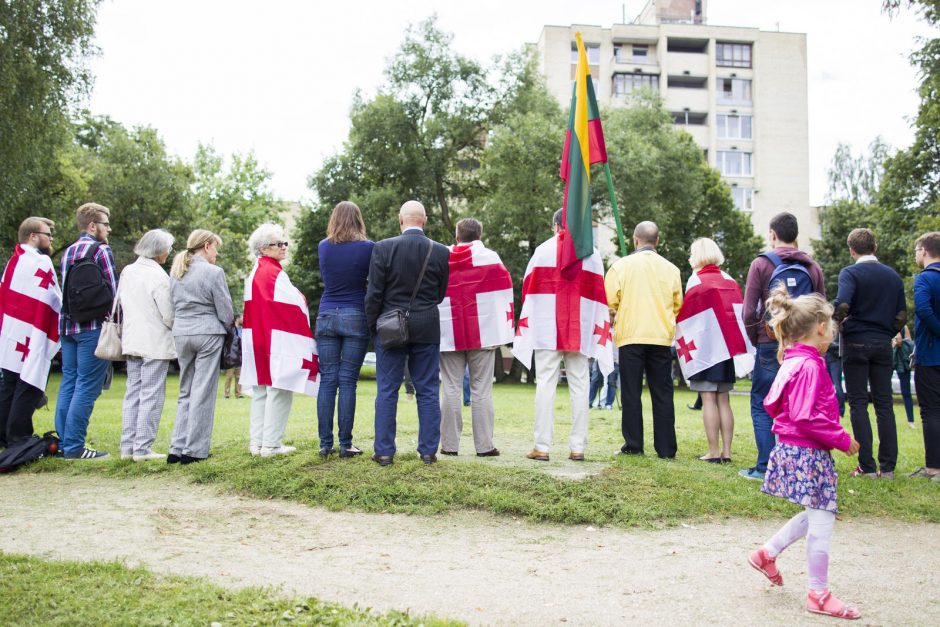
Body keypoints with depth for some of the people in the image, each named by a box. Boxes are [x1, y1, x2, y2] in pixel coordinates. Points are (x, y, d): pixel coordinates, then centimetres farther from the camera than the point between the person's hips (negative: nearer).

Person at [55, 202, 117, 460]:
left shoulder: (67, 252, 17)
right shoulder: (101, 250, -6)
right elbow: (113, 290, -11)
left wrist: (67, 322, 20)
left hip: (67, 325, 8)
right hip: (93, 326, -8)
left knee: (68, 383, 11)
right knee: (87, 387, -5)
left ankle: (63, 442, 13)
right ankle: (74, 447, -5)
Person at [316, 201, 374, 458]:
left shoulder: (323, 247, 5)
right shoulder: (368, 247, -5)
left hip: (326, 317, 3)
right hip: (356, 318, -3)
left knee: (327, 380, 5)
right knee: (348, 381, -1)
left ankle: (325, 444, 6)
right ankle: (345, 444, 1)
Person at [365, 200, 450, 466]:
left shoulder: (383, 248, -7)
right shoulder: (441, 252, -2)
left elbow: (374, 293, -6)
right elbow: (441, 293, 6)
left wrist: (372, 325, 6)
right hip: (427, 329, 1)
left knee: (387, 391, 5)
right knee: (428, 391, 7)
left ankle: (384, 451, 8)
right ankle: (428, 451, 10)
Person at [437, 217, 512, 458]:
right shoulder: (490, 258, 0)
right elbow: (504, 294, 0)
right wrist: (505, 328, 8)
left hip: (449, 335, 2)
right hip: (483, 334, -1)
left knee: (450, 389, 5)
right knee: (481, 390, 2)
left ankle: (449, 444, 5)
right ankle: (484, 445, 2)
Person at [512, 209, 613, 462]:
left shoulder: (543, 250, 3)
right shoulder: (593, 255, 7)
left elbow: (528, 288, 4)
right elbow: (599, 296, 6)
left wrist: (527, 325, 12)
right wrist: (599, 333, 11)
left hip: (546, 331, -1)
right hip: (581, 332, 2)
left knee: (545, 385, -1)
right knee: (579, 387, 5)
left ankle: (542, 446, -3)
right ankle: (578, 447, 4)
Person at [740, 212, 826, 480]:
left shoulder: (761, 264, -4)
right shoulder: (813, 267, 7)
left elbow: (749, 312, -7)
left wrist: (756, 340, 7)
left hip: (770, 345, -3)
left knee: (762, 406, 5)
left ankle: (765, 467, 0)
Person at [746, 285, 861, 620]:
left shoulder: (793, 362, 10)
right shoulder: (810, 366, -20)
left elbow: (773, 404, 17)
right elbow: (806, 418, -25)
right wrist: (843, 440, -15)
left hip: (794, 450, 10)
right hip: (807, 453, -10)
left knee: (816, 514, 21)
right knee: (822, 520, -1)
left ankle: (767, 553, 28)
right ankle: (819, 594, 11)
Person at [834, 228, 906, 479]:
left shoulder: (850, 273, -7)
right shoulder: (893, 276, 8)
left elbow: (842, 305, -23)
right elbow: (902, 315, 9)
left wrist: (835, 324, -4)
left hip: (856, 343, -4)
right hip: (883, 345, 4)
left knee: (858, 403, 1)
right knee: (884, 404, 7)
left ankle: (867, 466, 0)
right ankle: (887, 466, 7)